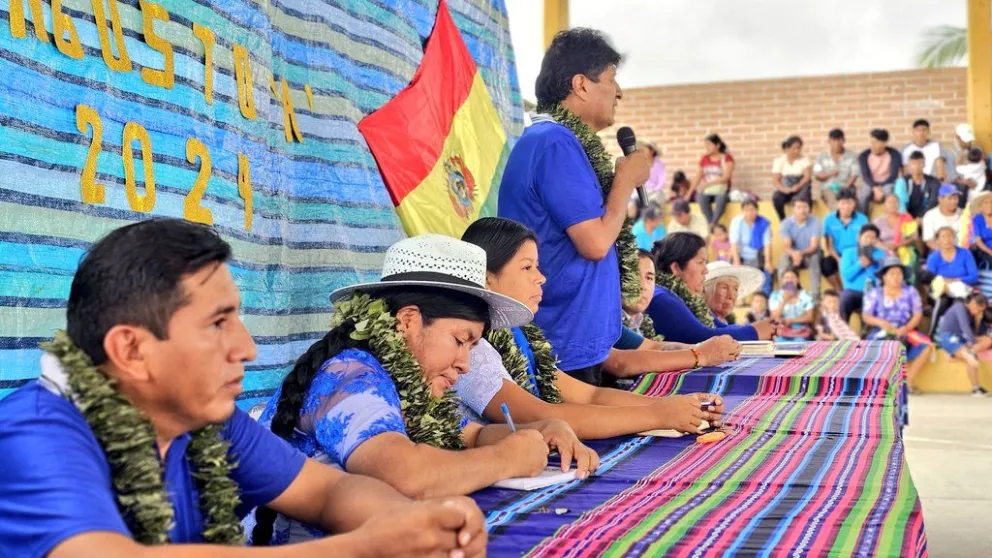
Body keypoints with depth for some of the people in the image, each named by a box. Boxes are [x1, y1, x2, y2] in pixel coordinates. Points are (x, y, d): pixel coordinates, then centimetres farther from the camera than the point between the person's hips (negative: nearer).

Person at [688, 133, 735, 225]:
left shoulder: (727, 158, 1)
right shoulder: (704, 159, 13)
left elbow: (726, 177, -10)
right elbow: (698, 177, 14)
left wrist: (708, 184, -18)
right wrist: (689, 194, 5)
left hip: (721, 190, -3)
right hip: (705, 191, 3)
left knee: (722, 198, -40)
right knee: (701, 199, -35)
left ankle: (712, 225, -48)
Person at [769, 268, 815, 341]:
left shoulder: (805, 296, 3)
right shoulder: (775, 296, 3)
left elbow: (809, 317, 0)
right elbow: (774, 317, -6)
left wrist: (792, 320, -11)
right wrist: (784, 300, -13)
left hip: (802, 335, 0)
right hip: (782, 336, 0)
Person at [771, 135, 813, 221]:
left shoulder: (804, 159, 2)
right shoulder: (779, 161, 3)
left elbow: (808, 176, -10)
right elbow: (775, 181, -3)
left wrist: (798, 186, -29)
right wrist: (784, 189, -25)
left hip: (802, 187, -1)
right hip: (786, 189, 1)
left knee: (804, 197, -37)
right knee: (776, 197, -32)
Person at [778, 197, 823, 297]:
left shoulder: (815, 222, -15)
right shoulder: (786, 223, -11)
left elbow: (814, 246, -22)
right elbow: (786, 246, -19)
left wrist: (801, 253, -43)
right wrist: (794, 253, -44)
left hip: (810, 255, -1)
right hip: (793, 255, 1)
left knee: (814, 258, -35)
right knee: (783, 258, -31)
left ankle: (816, 295, -32)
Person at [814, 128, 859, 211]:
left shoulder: (851, 156, 11)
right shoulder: (822, 157, 13)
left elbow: (854, 175, 3)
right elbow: (817, 175, 7)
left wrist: (846, 186, -15)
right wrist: (830, 174, -12)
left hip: (846, 188, 0)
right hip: (828, 188, 0)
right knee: (832, 199, -34)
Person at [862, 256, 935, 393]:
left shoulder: (910, 292, 12)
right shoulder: (874, 293, 7)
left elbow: (918, 314, 4)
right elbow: (866, 316, -2)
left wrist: (906, 328, -16)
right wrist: (880, 322, -24)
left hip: (905, 331, 2)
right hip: (881, 331, -2)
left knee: (927, 346, -26)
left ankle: (909, 380, -14)